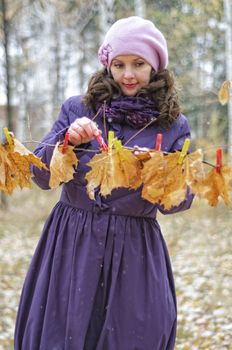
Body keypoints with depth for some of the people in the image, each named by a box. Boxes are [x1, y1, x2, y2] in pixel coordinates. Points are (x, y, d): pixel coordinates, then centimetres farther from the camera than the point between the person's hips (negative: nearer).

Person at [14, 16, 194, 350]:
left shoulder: (173, 125, 2)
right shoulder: (77, 109, 2)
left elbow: (179, 202, -1)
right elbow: (40, 175, 0)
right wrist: (69, 140, -18)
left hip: (135, 252, 0)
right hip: (71, 245, 1)